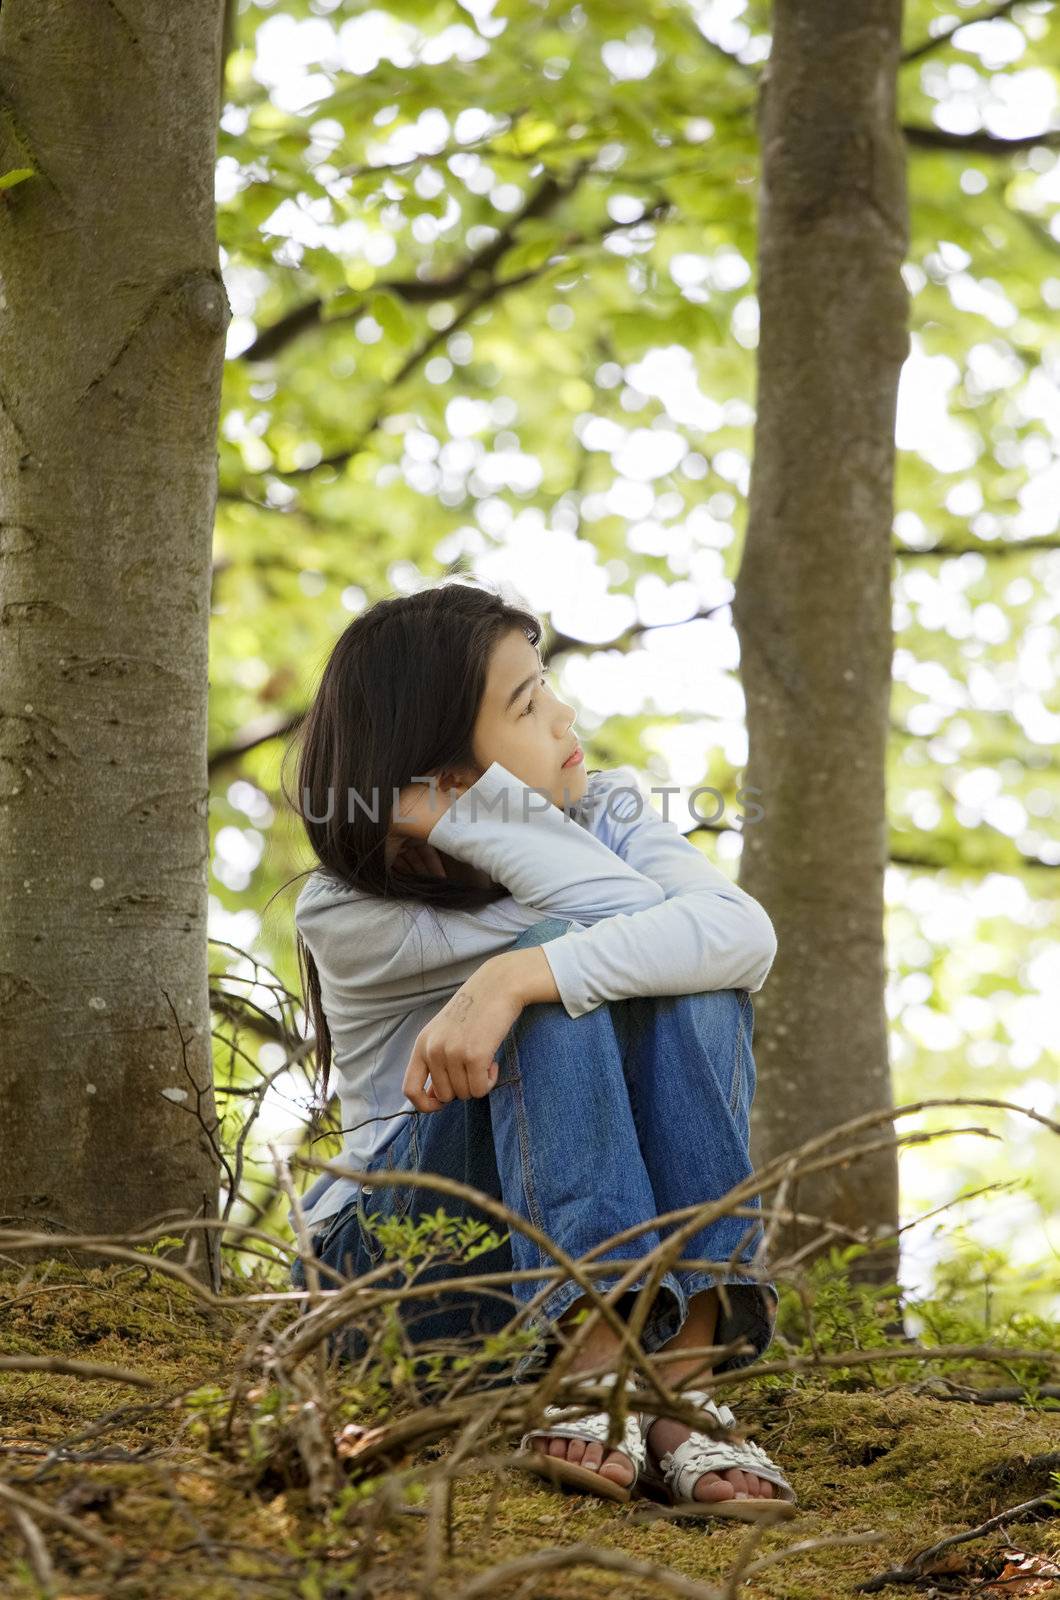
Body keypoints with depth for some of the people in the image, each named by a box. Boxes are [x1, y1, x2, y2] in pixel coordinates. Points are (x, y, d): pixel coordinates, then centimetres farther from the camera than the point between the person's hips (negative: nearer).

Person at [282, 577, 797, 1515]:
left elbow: (746, 932, -24)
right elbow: (621, 907, -21)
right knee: (555, 949, -27)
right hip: (400, 1265, -3)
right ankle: (590, 1374, -41)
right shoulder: (346, 915, -12)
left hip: (614, 1252, 3)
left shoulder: (607, 811, 0)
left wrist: (511, 981, -34)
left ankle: (680, 1386, -35)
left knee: (698, 985, -24)